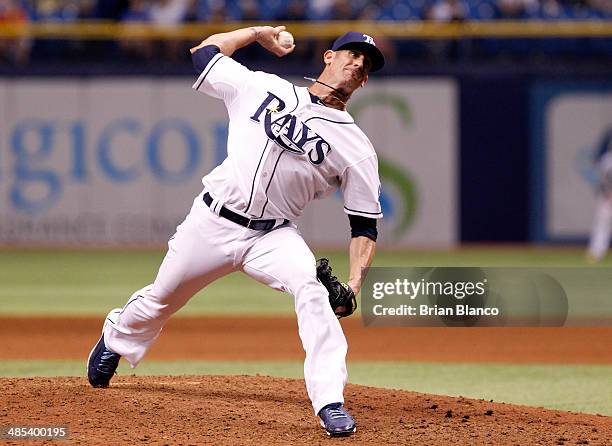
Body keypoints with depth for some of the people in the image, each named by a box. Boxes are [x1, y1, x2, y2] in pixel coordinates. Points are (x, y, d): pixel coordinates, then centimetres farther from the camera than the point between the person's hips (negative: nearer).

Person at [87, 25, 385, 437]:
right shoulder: (262, 87, 0)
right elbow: (204, 53, 13)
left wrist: (354, 283, -17)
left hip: (273, 236, -1)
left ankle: (330, 403, -33)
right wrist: (257, 33, 13)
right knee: (161, 299, 17)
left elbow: (365, 223, -4)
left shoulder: (357, 148, -4)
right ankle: (115, 340, 51)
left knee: (311, 289, -31)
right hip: (211, 222, 1)